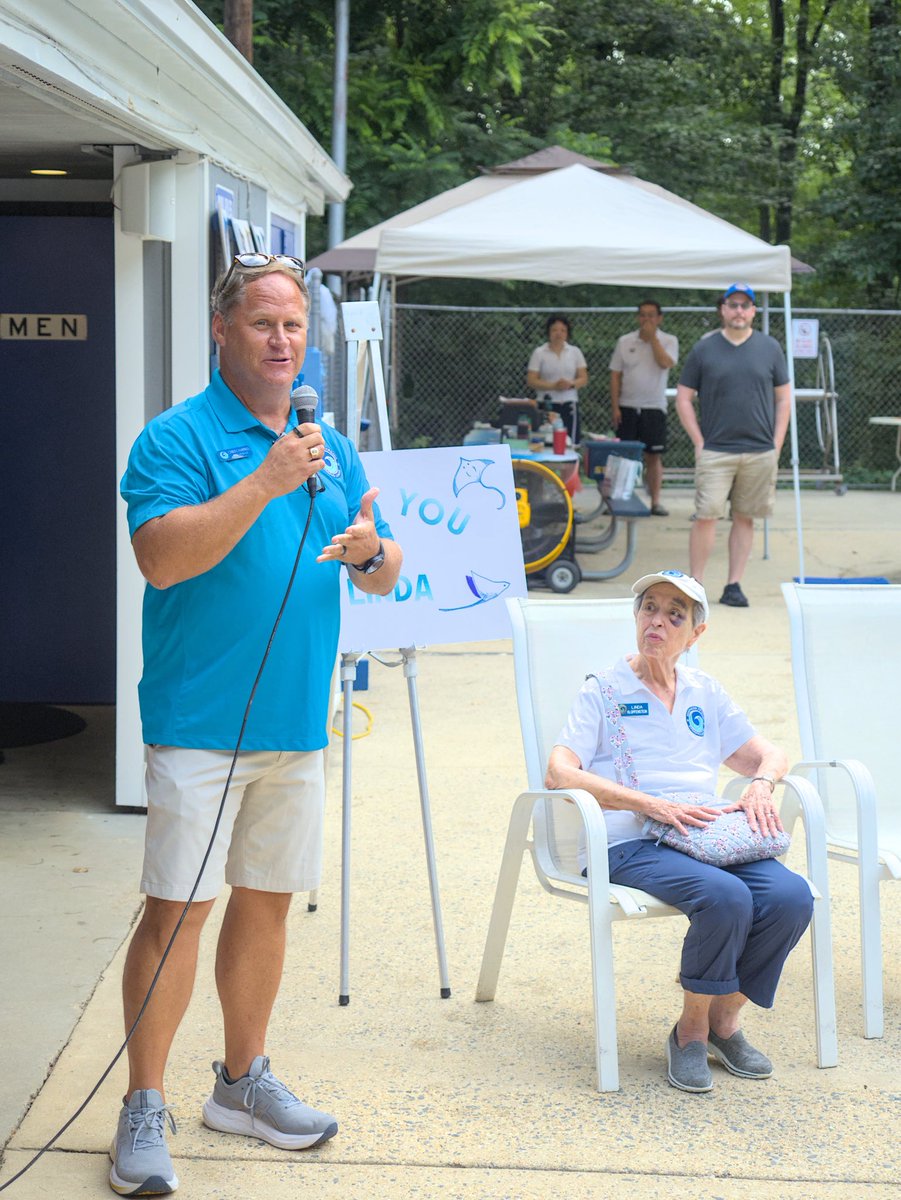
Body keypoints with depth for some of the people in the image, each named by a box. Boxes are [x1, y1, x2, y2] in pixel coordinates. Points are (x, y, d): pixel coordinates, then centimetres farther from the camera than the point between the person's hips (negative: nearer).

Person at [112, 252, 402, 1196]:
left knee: (267, 899, 14)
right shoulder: (177, 438, -6)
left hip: (297, 720, 6)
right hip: (201, 721, -6)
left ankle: (242, 1081, 28)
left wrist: (371, 553, -7)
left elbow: (383, 576, 16)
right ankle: (144, 1109, 6)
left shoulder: (331, 447, 14)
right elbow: (162, 558, -21)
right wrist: (263, 485, -25)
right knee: (178, 907, -5)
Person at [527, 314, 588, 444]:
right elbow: (531, 380, -3)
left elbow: (584, 378, 7)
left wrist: (571, 384, -15)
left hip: (569, 405, 2)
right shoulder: (539, 353, 2)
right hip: (547, 404, -2)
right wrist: (553, 386, -17)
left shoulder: (575, 352, 9)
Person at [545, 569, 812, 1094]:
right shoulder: (604, 691, 6)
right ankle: (691, 1029, -9)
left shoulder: (705, 692, 21)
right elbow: (559, 774, -8)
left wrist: (760, 786, -2)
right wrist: (654, 804, -17)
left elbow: (769, 754, 24)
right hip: (632, 845, -5)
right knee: (726, 897, -33)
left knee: (792, 895, -24)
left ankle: (725, 1018, -3)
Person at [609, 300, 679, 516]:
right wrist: (614, 407, -1)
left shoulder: (668, 341, 2)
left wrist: (652, 337, -13)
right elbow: (615, 375, 6)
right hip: (627, 407, 1)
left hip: (654, 407, -1)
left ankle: (655, 502, 7)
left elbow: (666, 363, -18)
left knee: (654, 457, 2)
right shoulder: (625, 342, 6)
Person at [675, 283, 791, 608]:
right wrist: (699, 442, -3)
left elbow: (783, 398, 10)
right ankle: (695, 584, 0)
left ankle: (734, 586, 13)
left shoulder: (770, 348, 7)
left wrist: (776, 444, 3)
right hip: (715, 451, -2)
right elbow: (683, 399, 5)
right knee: (706, 517, -8)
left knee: (744, 518, 6)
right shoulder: (703, 349, 3)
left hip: (760, 453, 2)